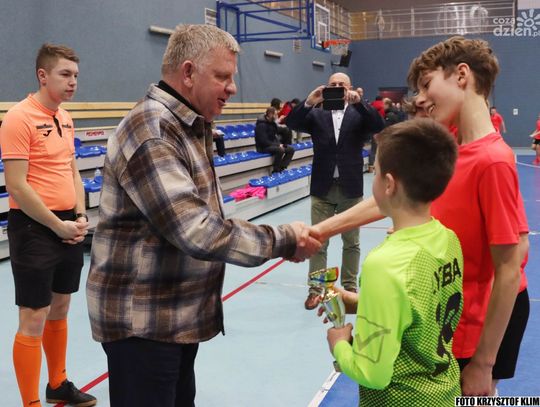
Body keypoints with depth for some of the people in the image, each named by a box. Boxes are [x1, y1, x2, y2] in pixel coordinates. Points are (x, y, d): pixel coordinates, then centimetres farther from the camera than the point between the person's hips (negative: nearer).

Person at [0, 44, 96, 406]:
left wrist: (80, 218, 3)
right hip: (35, 228, -8)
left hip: (68, 228, 8)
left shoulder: (65, 118, 11)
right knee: (34, 319, 0)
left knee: (60, 309, 18)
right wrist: (58, 225, -15)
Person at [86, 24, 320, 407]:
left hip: (181, 315, 10)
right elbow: (197, 232, -29)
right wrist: (283, 241, -21)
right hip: (143, 322, -9)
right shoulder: (150, 131, -22)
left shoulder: (191, 128, 11)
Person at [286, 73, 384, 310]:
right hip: (322, 188, 0)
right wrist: (309, 103, -25)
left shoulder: (359, 114, 3)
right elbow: (291, 123, -10)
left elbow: (378, 126, -15)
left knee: (351, 242, 11)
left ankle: (350, 286, 25)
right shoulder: (317, 115, 4)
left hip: (350, 188, 0)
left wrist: (359, 102, -28)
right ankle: (316, 289, 14)